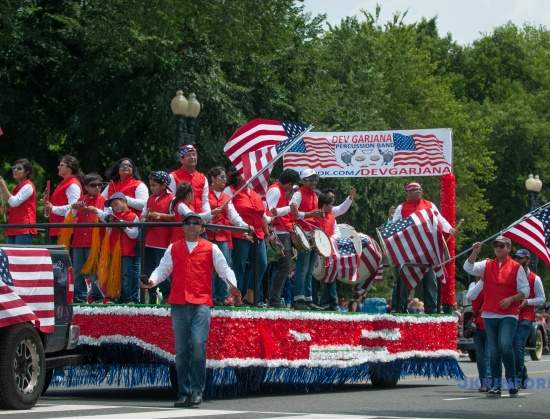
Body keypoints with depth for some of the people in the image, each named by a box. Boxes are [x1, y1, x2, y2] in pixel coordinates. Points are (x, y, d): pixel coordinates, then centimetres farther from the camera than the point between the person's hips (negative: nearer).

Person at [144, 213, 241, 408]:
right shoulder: (173, 249, 16)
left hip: (201, 304, -3)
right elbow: (163, 268, 9)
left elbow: (224, 268, 4)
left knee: (198, 345, -16)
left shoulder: (211, 249, 10)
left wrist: (232, 284, -14)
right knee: (181, 350, 4)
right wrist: (152, 280, -11)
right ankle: (183, 393, 9)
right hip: (179, 304, 3)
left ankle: (197, 391, -9)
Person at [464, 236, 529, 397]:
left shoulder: (516, 267, 2)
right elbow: (469, 268, 0)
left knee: (505, 346, -20)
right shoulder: (486, 265, 11)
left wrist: (511, 299, -13)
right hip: (490, 314, 3)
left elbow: (525, 290, 1)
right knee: (493, 351, 4)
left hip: (509, 315, -3)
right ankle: (496, 385, 9)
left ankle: (511, 382, -7)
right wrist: (475, 252, -13)